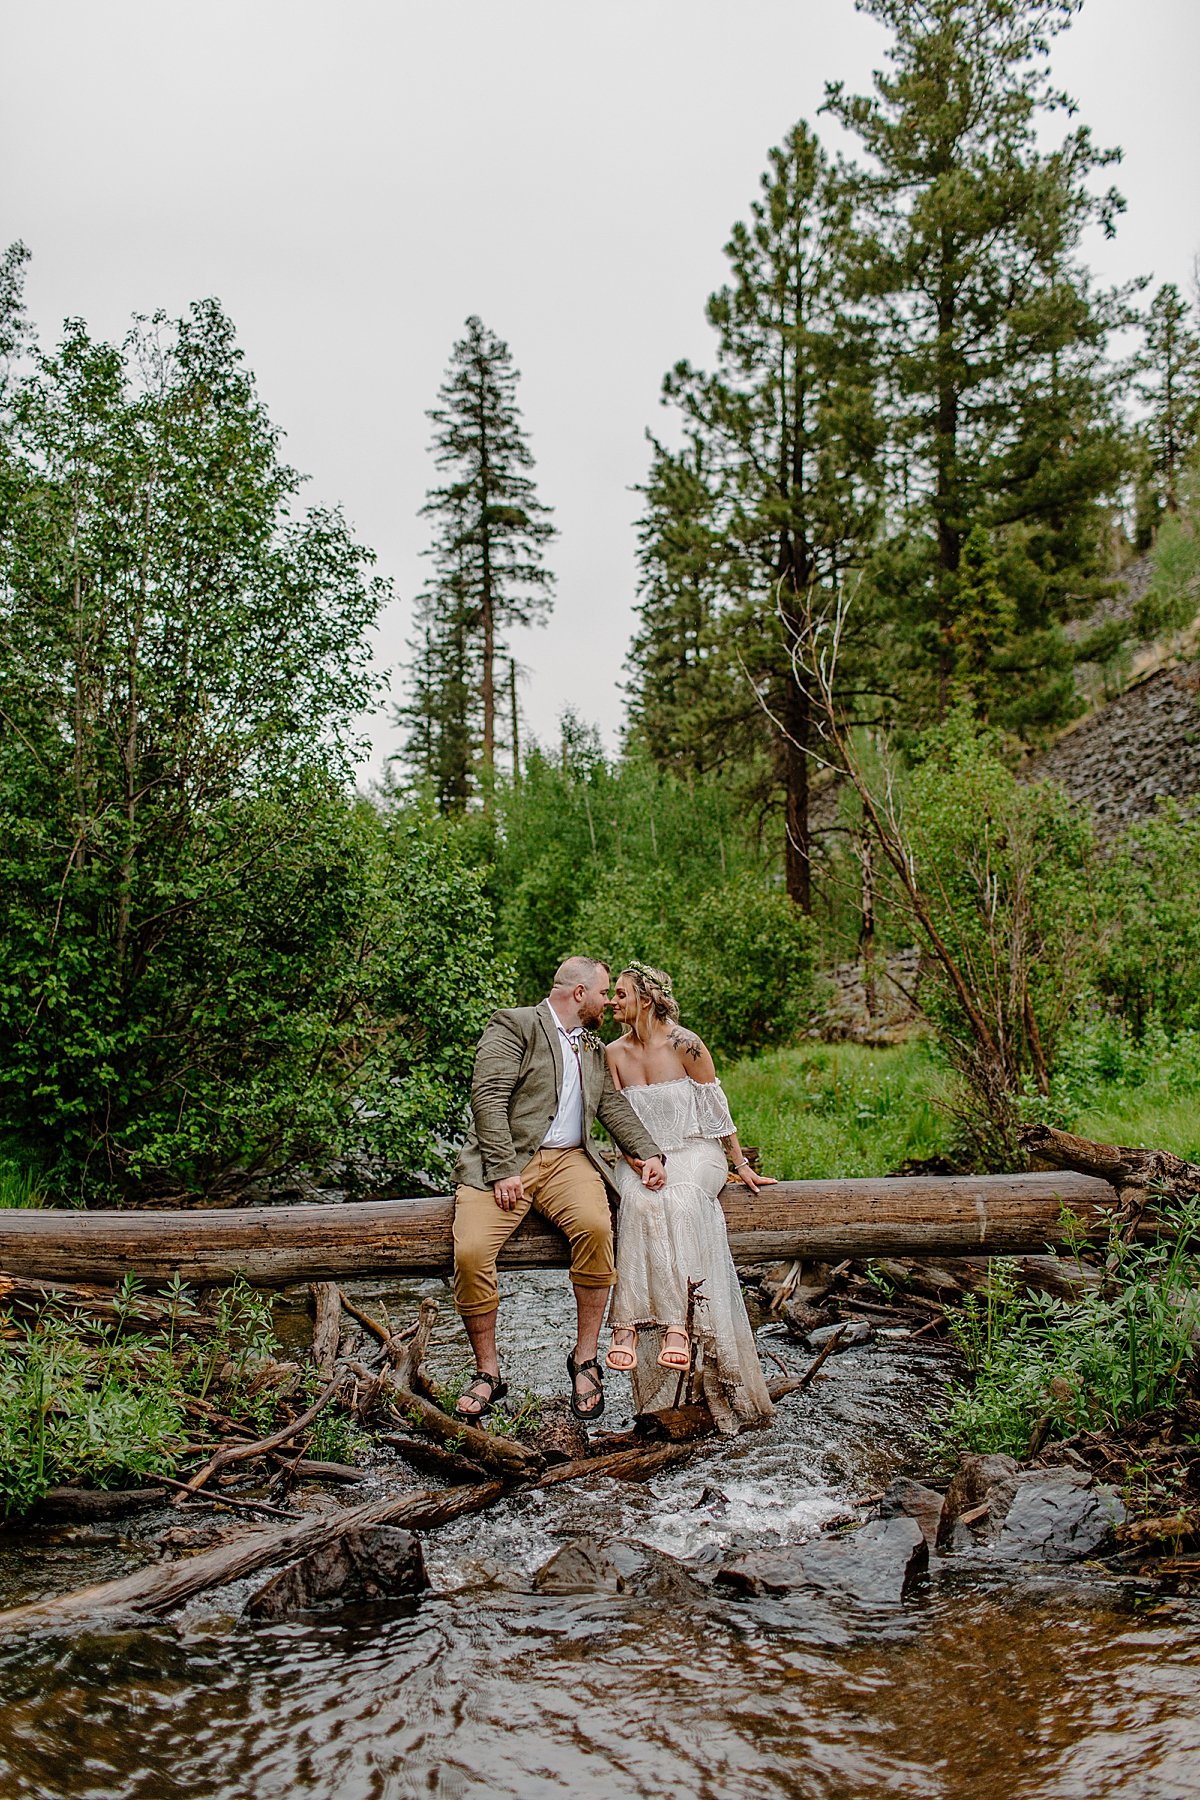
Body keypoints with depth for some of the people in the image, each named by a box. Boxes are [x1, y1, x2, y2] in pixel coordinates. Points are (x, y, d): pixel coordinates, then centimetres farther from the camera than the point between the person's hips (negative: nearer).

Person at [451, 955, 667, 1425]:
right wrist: (502, 1170, -17)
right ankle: (487, 1372, -5)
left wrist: (648, 1153, 0)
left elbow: (613, 1106, 18)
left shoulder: (594, 1048, 24)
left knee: (595, 1227, -28)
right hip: (504, 1161, -4)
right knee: (470, 1252, -25)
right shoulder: (513, 1025, 1)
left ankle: (584, 1360, -14)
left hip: (568, 1159, 4)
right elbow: (488, 1096, -9)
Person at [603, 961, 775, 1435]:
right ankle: (630, 1327, -40)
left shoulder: (684, 1044, -7)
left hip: (696, 1152, -3)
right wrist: (635, 1157, -9)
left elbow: (717, 1108, -1)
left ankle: (678, 1326, -43)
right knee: (640, 1201, -33)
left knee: (678, 1200, -36)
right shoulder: (615, 1053, 7)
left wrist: (742, 1166, 1)